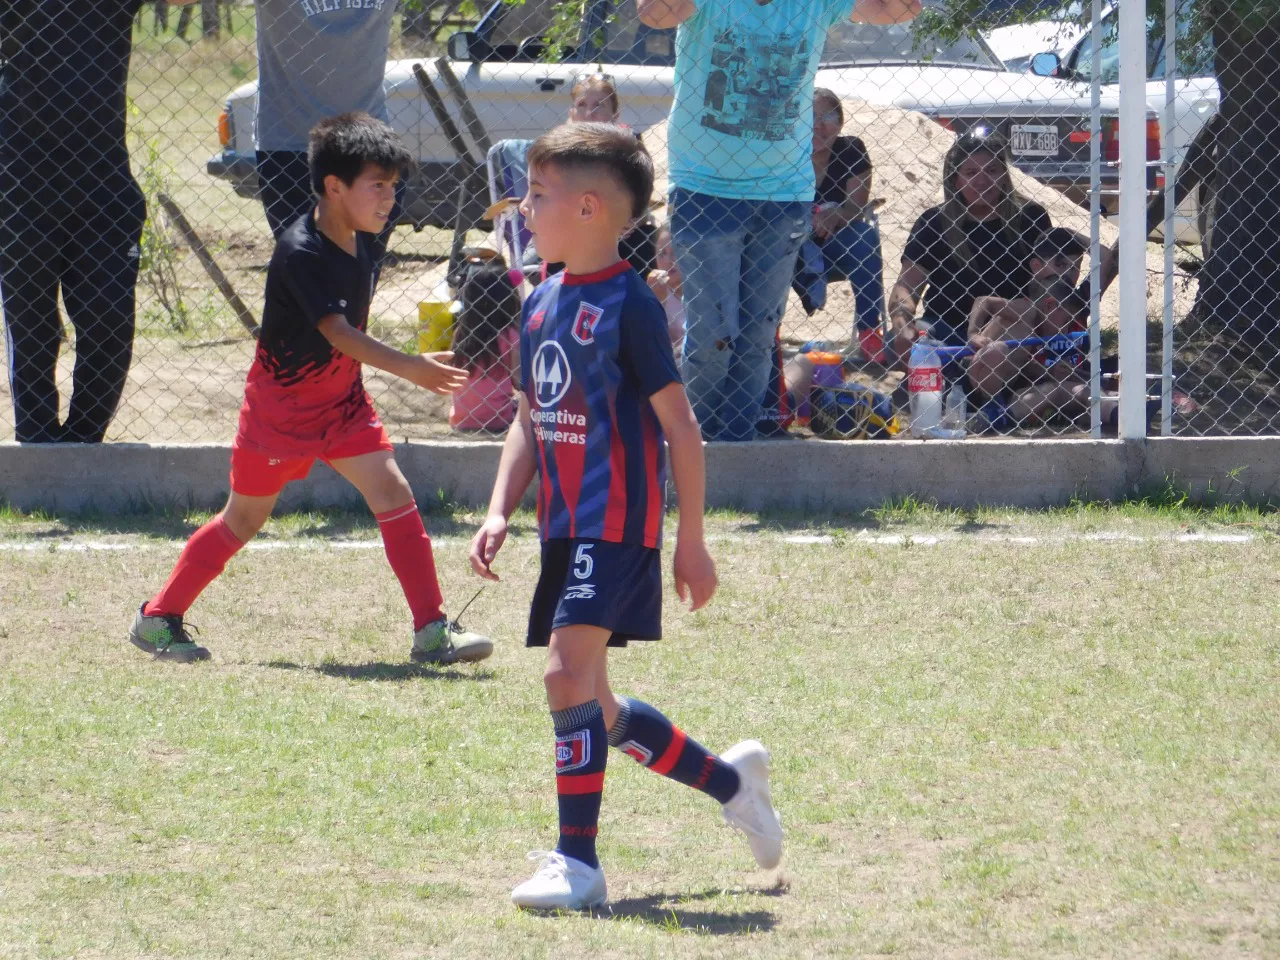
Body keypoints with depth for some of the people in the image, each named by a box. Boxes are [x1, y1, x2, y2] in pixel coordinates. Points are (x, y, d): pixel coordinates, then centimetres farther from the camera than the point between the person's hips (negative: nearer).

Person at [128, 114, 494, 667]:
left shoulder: (361, 243, -1)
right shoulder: (300, 253, -26)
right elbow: (337, 332, -34)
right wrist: (409, 369, -43)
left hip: (342, 403, 6)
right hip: (279, 406, -6)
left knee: (393, 493, -8)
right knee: (244, 520, 6)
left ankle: (432, 631, -8)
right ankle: (158, 618, 22)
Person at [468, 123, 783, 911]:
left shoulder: (629, 306, -12)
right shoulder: (541, 306, 12)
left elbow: (680, 425, -10)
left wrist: (693, 543, -9)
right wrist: (500, 514, 7)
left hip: (616, 526, -9)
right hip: (565, 526, 9)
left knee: (568, 671, -20)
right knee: (593, 708, 12)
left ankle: (578, 859, -16)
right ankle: (731, 779, 31)